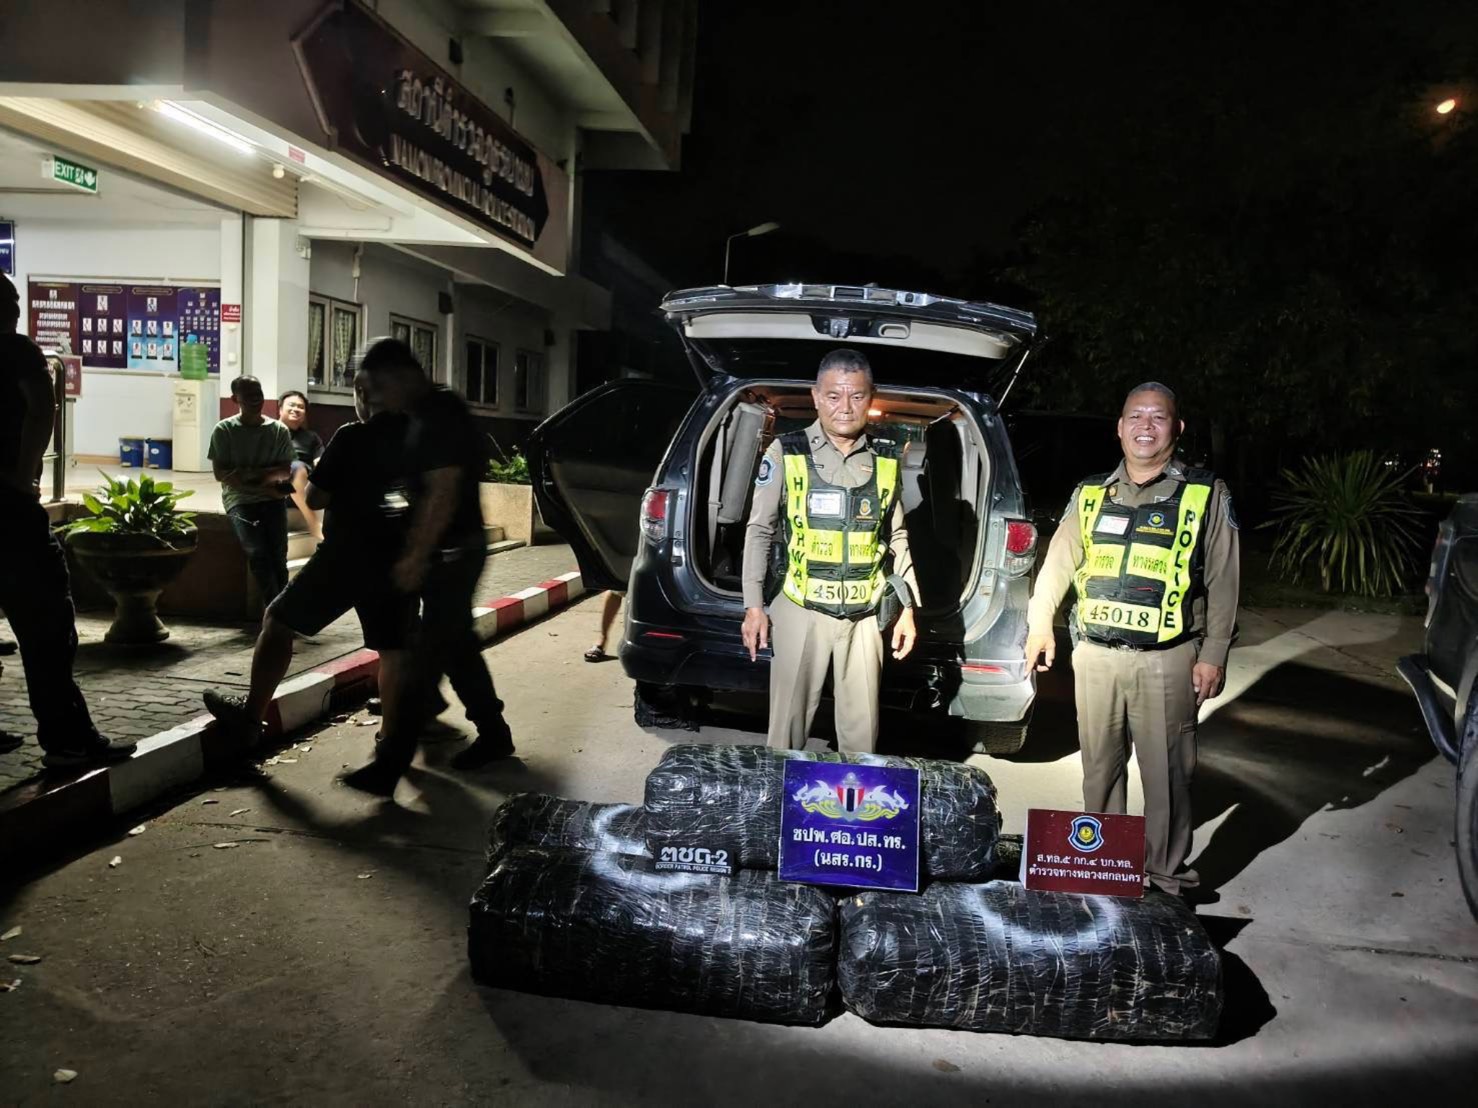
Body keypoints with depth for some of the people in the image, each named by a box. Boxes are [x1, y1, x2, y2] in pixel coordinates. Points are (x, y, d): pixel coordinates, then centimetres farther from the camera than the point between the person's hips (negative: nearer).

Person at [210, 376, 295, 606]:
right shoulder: (224, 430, 2)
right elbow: (221, 473, -3)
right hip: (240, 499, -2)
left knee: (278, 555, -18)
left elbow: (285, 471, 7)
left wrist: (253, 473, -12)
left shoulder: (279, 430, 8)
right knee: (258, 553, -24)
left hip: (272, 499, 2)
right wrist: (263, 487, -13)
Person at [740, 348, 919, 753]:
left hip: (864, 615, 3)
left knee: (862, 729, 9)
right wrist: (753, 606, -3)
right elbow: (759, 530, 0)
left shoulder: (885, 462, 5)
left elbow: (896, 538, 13)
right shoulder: (786, 453, -4)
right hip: (802, 612, -2)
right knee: (789, 722, 5)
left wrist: (907, 607, 10)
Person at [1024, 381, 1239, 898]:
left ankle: (1167, 877, 17)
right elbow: (1057, 562, 14)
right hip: (1095, 656, 3)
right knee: (1099, 767, 13)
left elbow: (1223, 582, 0)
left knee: (1166, 773, 3)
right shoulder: (1090, 493, 10)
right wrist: (1040, 623, 7)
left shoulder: (1206, 495, 2)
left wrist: (1213, 655, -5)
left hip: (1167, 661, -3)